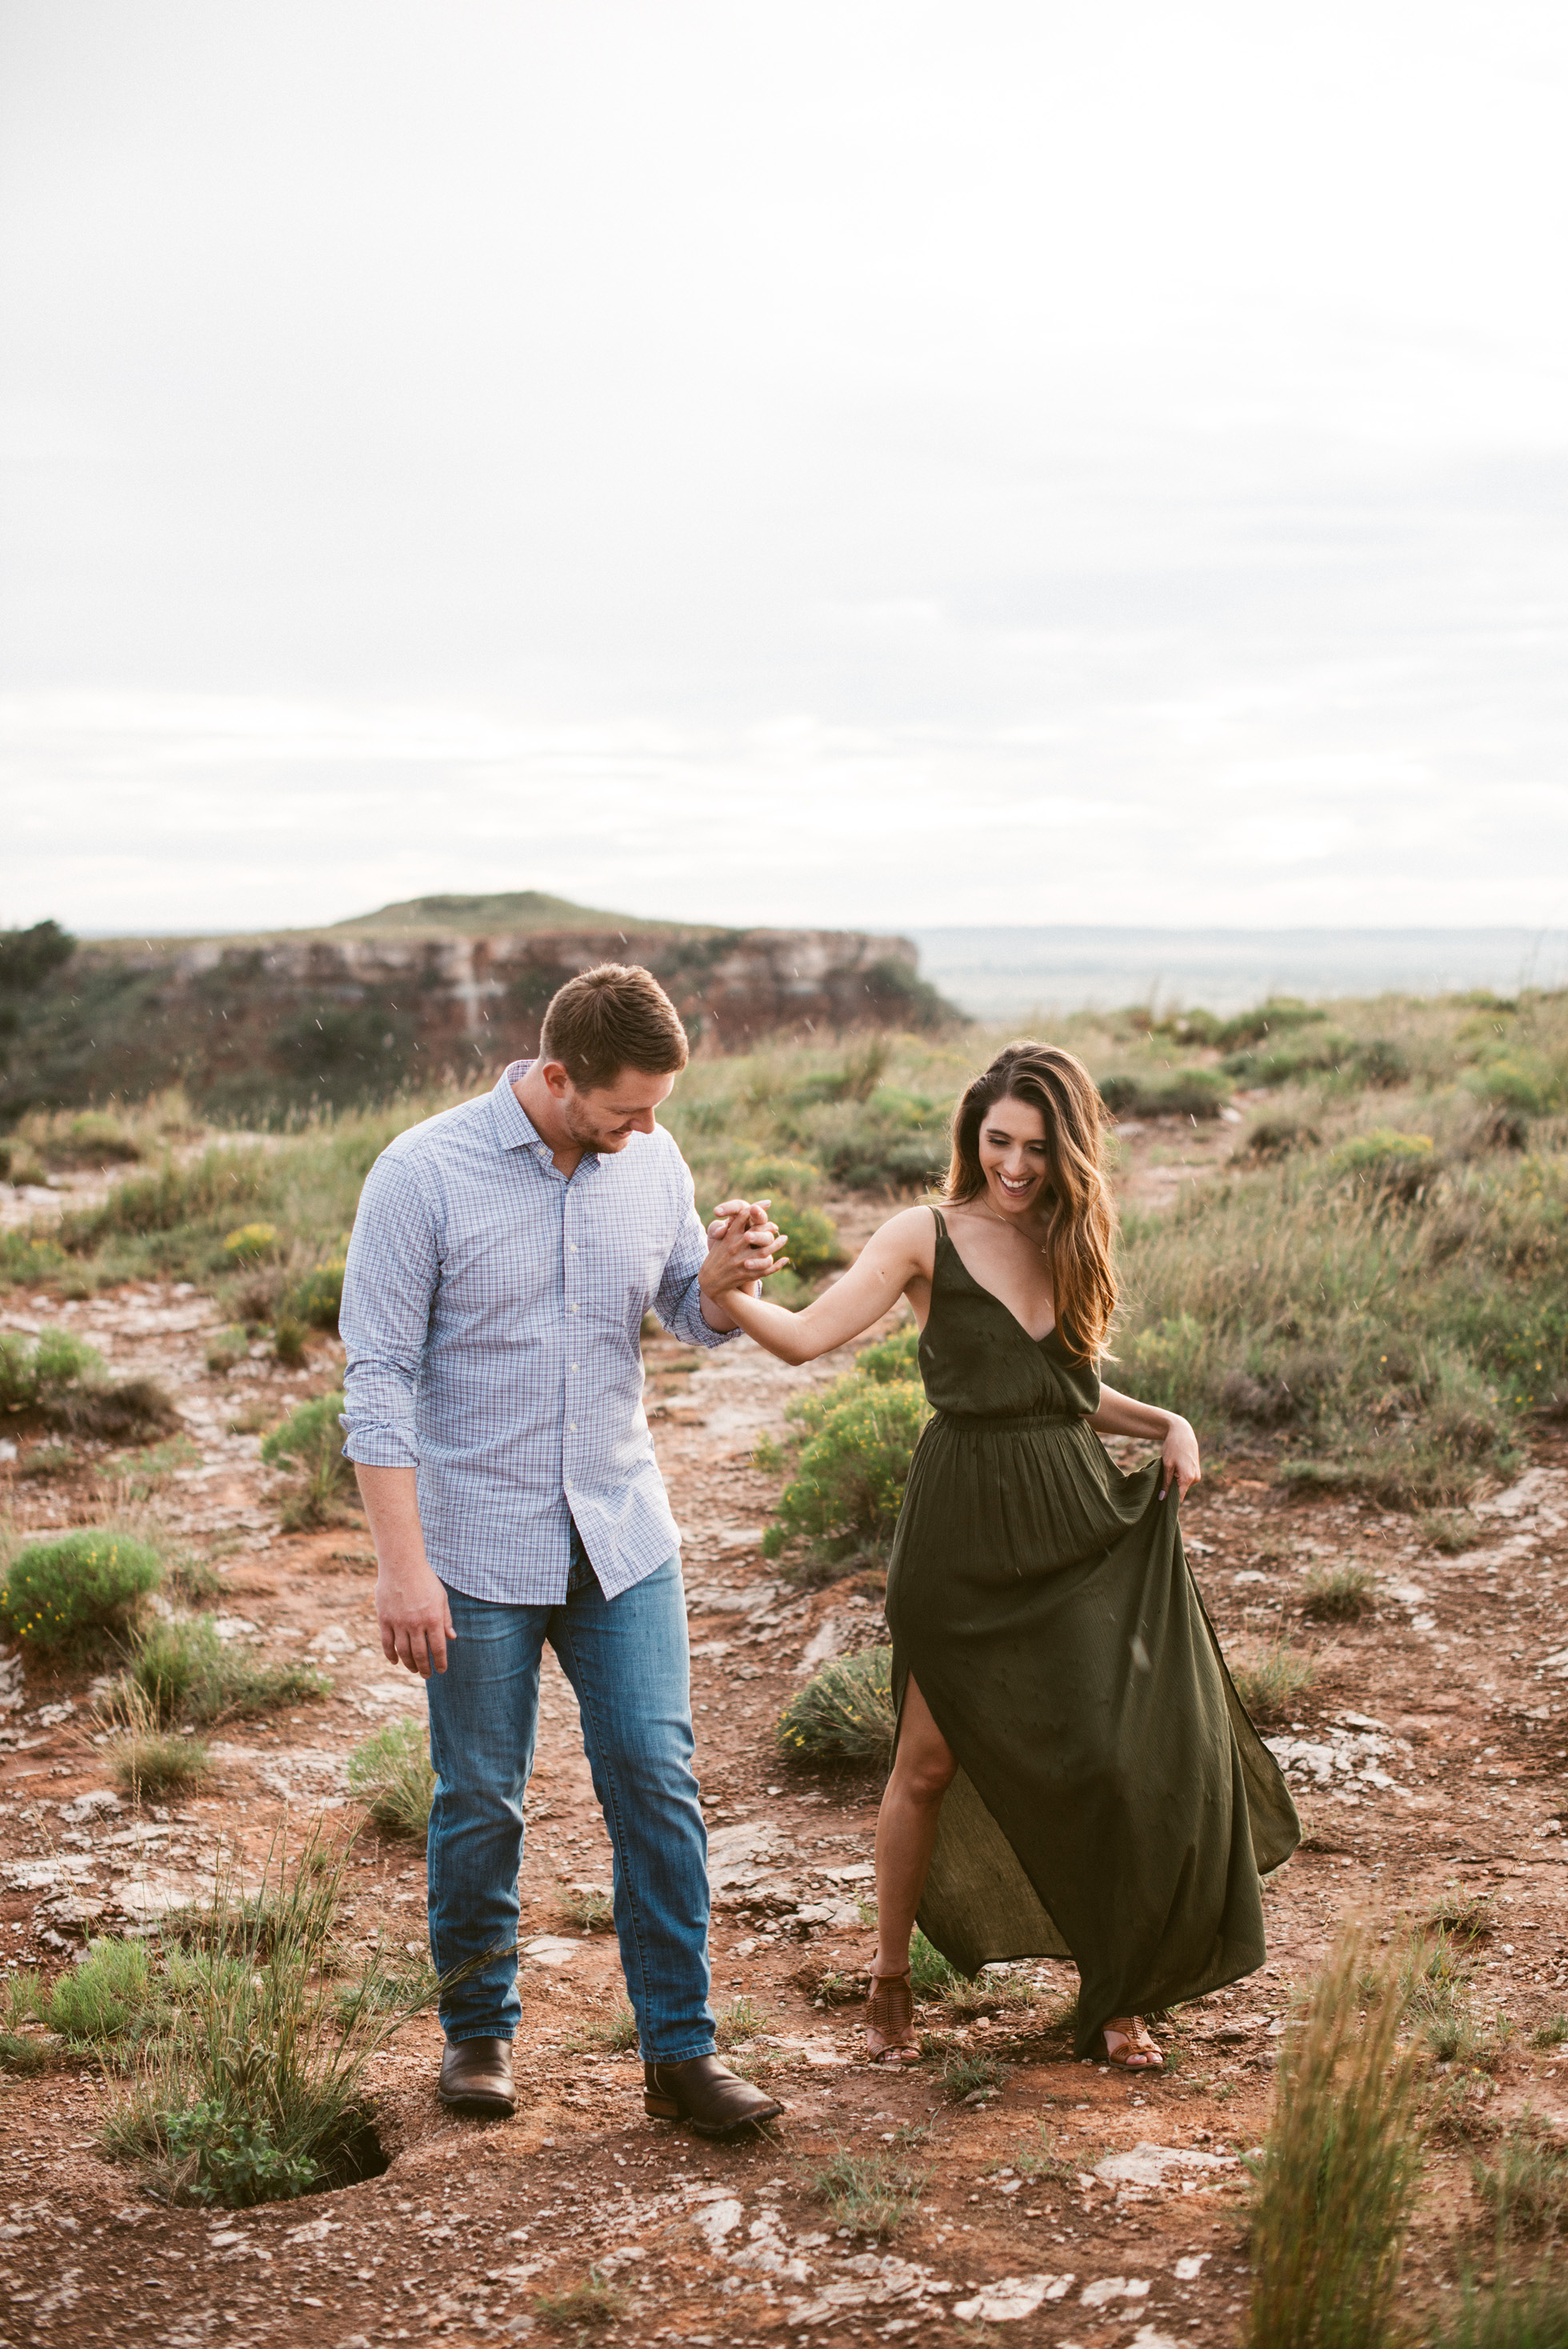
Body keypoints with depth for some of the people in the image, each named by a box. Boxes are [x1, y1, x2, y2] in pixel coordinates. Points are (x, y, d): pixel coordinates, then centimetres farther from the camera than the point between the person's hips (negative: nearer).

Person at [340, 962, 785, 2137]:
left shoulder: (649, 1161, 1)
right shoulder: (423, 1173, -13)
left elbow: (699, 1320, 12)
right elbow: (380, 1377, -12)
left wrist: (727, 1281, -13)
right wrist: (403, 1563, -17)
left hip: (623, 1536, 4)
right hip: (480, 1545, -3)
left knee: (657, 1784, 0)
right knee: (481, 1802, 7)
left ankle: (681, 2052, 9)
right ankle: (479, 2030, 27)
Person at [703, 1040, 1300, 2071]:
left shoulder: (1074, 1242, 10)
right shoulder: (929, 1237, -4)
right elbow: (808, 1336, -14)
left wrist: (1165, 1423, 6)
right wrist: (726, 1288, -30)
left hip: (1082, 1518, 4)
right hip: (966, 1528, -4)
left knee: (1121, 1751, 1)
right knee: (932, 1757, 3)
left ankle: (1115, 1995, 18)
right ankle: (891, 1979, 23)